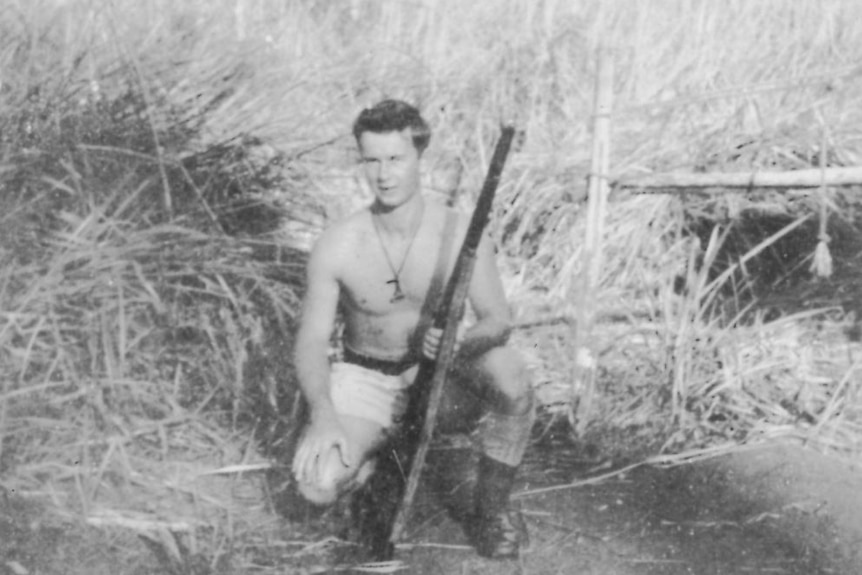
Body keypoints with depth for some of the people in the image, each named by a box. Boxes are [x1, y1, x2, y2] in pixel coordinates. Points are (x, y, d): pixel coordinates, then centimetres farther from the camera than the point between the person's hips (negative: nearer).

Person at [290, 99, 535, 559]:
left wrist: (461, 341, -38)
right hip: (365, 378, 0)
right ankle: (370, 454, 14)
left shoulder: (461, 235, -15)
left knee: (511, 376, -34)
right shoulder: (337, 246, -16)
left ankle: (491, 511, -9)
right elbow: (312, 341, -13)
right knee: (317, 485, -26)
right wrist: (323, 415, -31)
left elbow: (497, 321, -13)